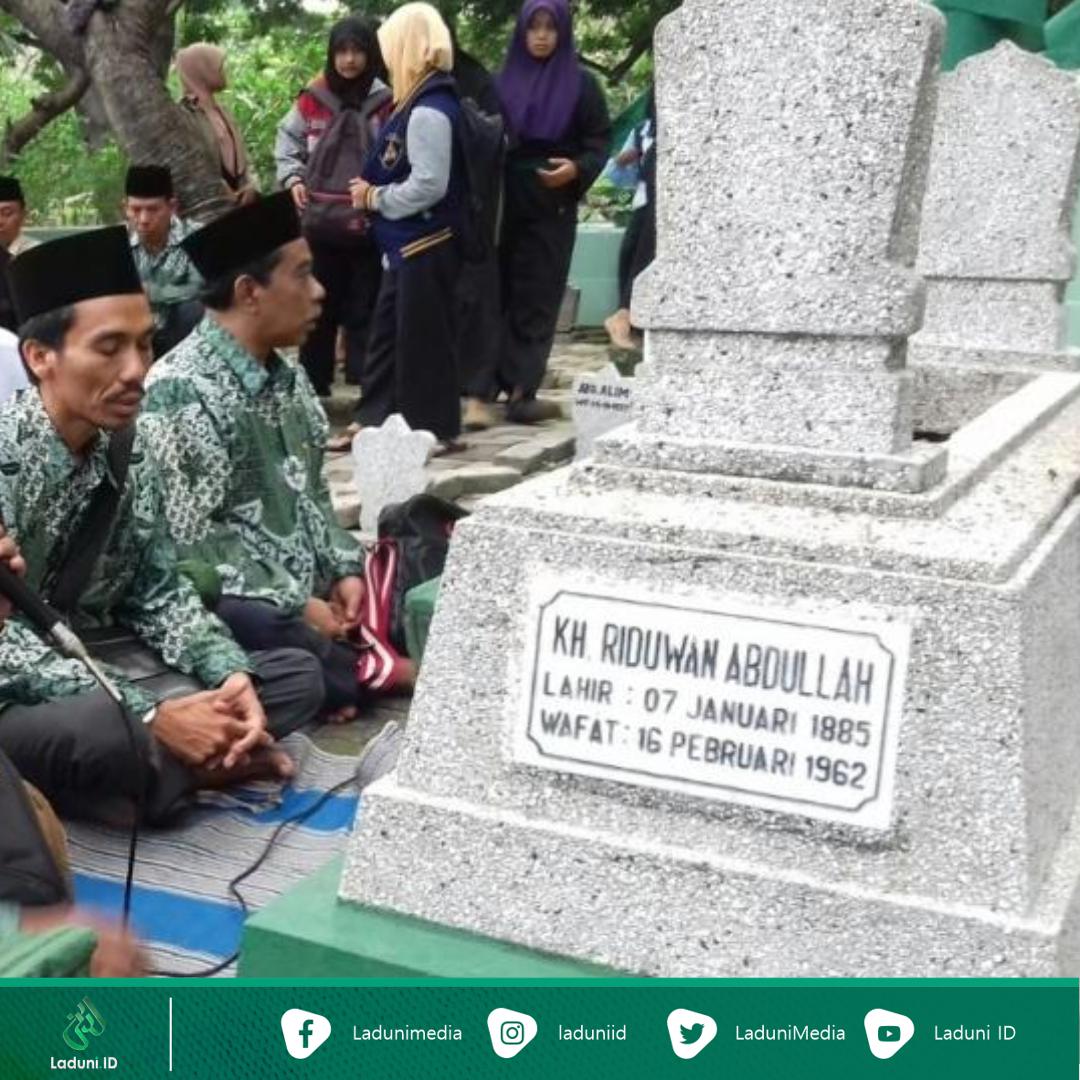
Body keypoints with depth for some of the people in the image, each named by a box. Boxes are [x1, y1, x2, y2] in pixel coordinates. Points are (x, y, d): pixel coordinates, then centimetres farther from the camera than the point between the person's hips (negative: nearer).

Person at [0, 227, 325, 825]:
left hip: (98, 671, 7)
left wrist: (233, 674, -14)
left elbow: (158, 593, 5)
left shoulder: (125, 448, 1)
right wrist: (150, 715, -30)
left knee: (296, 675, 1)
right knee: (107, 729, -38)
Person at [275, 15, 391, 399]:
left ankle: (372, 389, 10)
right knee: (318, 307, 12)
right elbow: (288, 141, 14)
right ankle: (313, 387, 23)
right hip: (319, 222, 3)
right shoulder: (313, 98, 4)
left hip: (368, 224, -2)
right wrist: (293, 179, 0)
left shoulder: (384, 102, -4)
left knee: (364, 309, 4)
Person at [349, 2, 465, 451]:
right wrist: (373, 194, 3)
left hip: (425, 244, -10)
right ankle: (375, 420, 24)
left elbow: (429, 186, -23)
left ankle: (435, 427, 11)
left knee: (423, 337, 0)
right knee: (387, 332, 15)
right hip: (408, 242, 10)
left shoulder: (428, 110, -18)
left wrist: (374, 198, -12)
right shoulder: (420, 102, 11)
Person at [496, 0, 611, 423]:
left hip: (553, 208, -2)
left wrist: (577, 169, -18)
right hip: (506, 203, 2)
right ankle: (517, 387, 7)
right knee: (502, 293, 0)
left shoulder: (581, 84, 4)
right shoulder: (503, 81, 11)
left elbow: (599, 143, 1)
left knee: (537, 298, -3)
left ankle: (520, 390, -3)